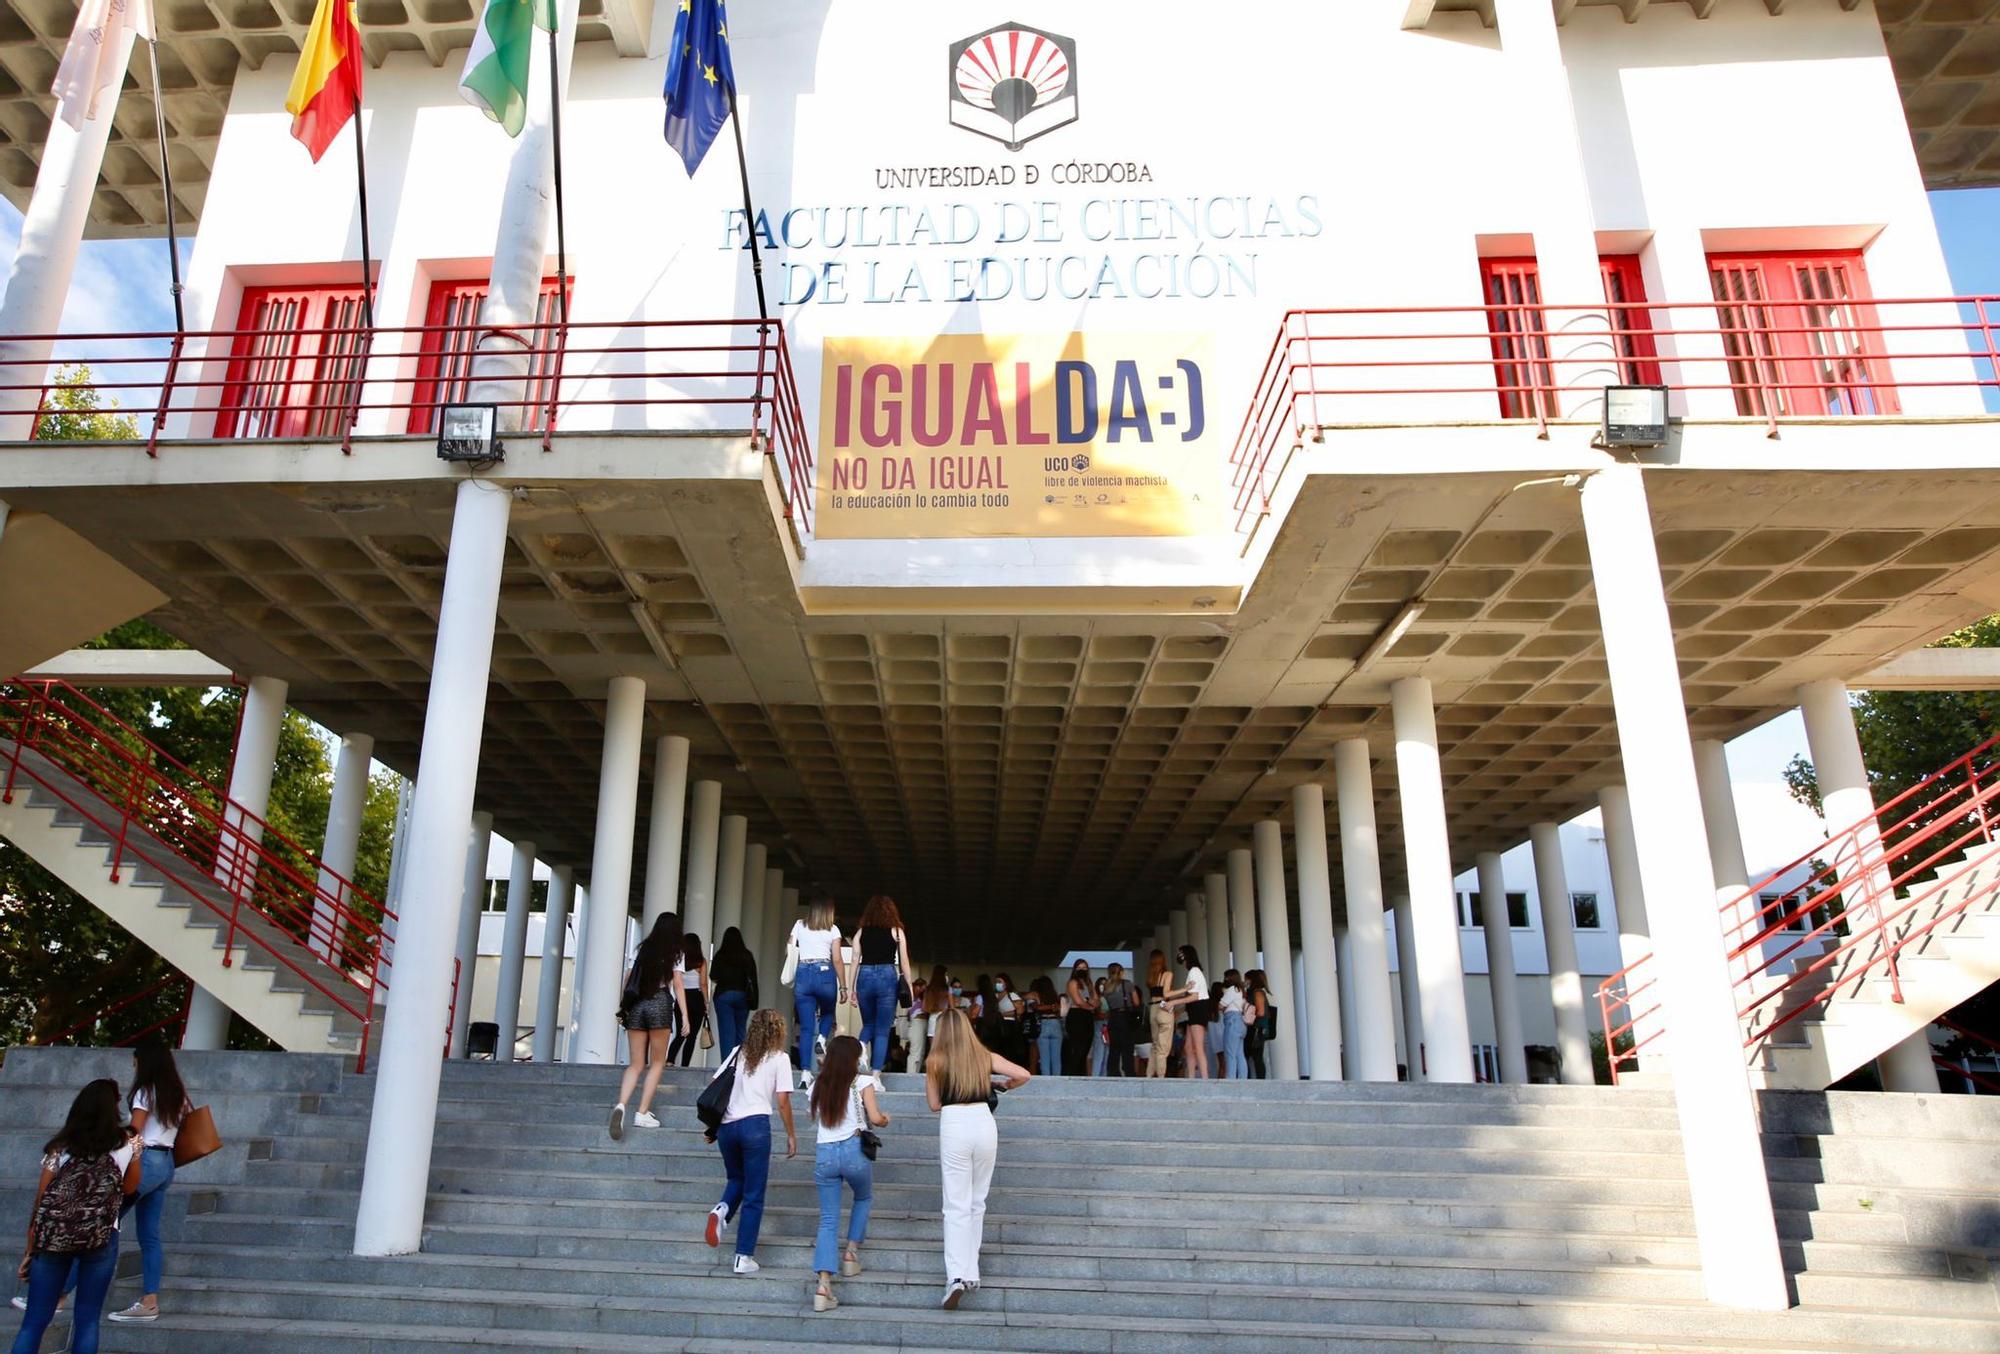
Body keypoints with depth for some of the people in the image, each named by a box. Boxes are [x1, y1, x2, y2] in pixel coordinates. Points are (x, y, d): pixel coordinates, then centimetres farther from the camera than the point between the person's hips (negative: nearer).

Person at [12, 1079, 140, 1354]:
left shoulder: (60, 1146, 6)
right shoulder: (128, 1143, 5)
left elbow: (41, 1201, 3)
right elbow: (130, 1189, 18)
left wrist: (30, 1250, 11)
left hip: (54, 1238, 1)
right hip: (101, 1239, -1)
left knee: (34, 1321, 9)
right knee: (87, 1320, 7)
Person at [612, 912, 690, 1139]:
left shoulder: (643, 948, 15)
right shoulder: (676, 952, 4)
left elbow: (628, 979, 11)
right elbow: (678, 984, -2)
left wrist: (623, 1007, 13)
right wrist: (684, 1015, -3)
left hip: (636, 1004, 4)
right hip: (660, 1004, -4)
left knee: (635, 1063, 7)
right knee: (657, 1063, 7)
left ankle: (621, 1105, -17)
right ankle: (643, 1113, -1)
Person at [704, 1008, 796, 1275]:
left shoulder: (738, 1053, 15)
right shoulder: (779, 1058, 2)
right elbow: (782, 1102, -2)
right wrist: (791, 1135, 8)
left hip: (726, 1125, 4)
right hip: (755, 1125, -4)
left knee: (736, 1179, 26)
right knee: (754, 1195, 5)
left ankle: (722, 1210, -5)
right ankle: (744, 1258, 5)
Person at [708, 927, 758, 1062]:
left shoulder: (720, 956, -4)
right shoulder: (747, 956, 0)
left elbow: (713, 978, 1)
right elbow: (753, 978, -1)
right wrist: (754, 1000, 5)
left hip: (724, 995, -2)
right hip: (742, 996, 2)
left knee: (727, 1032, -1)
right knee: (740, 1031, 10)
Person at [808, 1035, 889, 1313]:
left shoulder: (818, 1086, 14)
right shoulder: (862, 1082, 0)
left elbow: (816, 1120, 17)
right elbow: (875, 1118, -7)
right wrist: (885, 1120, 15)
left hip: (824, 1153, 3)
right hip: (853, 1149, -3)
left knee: (828, 1220, 5)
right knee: (863, 1198, 29)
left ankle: (824, 1284, -8)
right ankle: (851, 1252, 23)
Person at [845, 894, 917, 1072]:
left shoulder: (861, 932, 8)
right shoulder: (896, 931, 3)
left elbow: (854, 961, 5)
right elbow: (904, 963, 0)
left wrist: (850, 989, 8)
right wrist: (910, 987, 6)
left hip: (865, 977, 2)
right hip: (887, 978, -2)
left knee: (868, 1025, 22)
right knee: (882, 1030, 5)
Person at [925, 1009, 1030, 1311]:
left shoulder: (936, 1061, 1)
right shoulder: (985, 1057, 7)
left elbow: (934, 1105, 7)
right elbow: (1024, 1075, 3)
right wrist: (1004, 1086, 23)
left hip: (954, 1126, -3)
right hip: (984, 1124, 3)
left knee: (956, 1207, 0)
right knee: (977, 1203, 16)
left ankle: (957, 1276, -13)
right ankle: (971, 1272, 21)